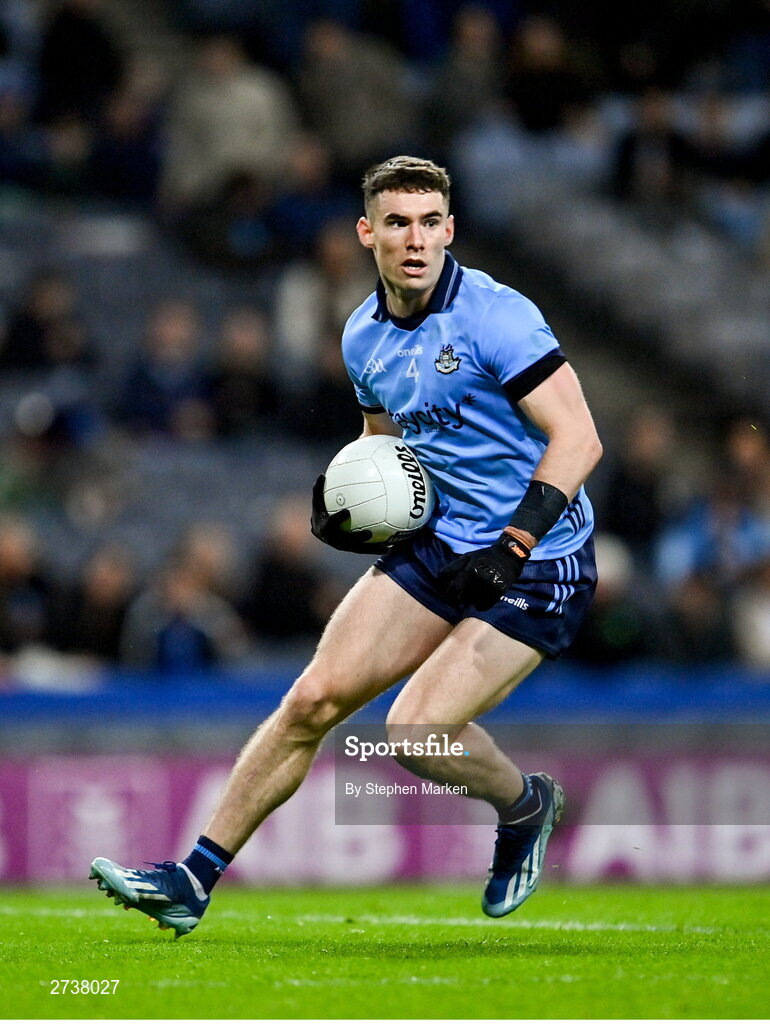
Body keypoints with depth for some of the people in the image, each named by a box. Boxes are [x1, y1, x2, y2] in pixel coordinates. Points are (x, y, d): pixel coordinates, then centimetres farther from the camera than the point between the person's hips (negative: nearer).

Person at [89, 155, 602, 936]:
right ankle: (193, 880, 3)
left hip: (538, 565, -7)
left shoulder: (495, 316, -18)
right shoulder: (364, 337, 6)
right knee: (314, 698, -3)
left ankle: (525, 806, 14)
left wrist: (511, 546, -26)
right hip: (436, 543, 7)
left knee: (416, 732, -19)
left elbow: (578, 439, -21)